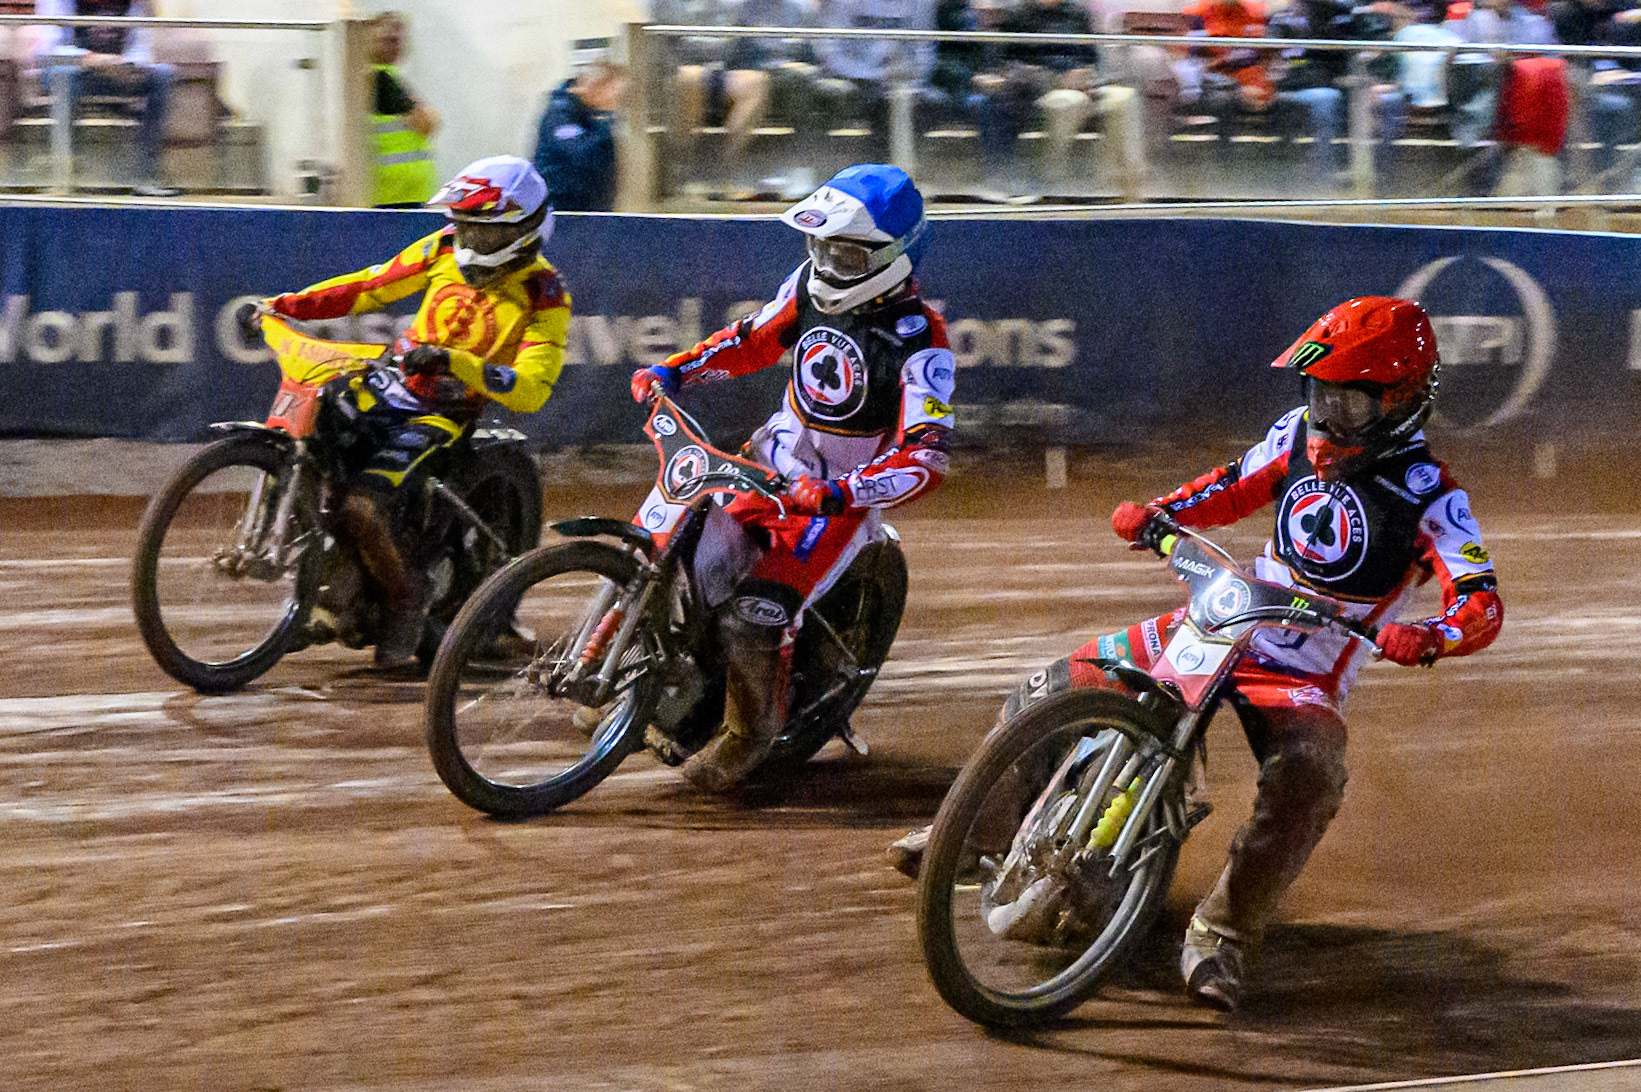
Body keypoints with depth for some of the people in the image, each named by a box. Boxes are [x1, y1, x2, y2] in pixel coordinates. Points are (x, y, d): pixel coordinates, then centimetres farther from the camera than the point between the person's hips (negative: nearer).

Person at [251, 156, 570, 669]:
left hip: (447, 413, -6)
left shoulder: (544, 294, -11)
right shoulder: (446, 248, 4)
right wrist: (283, 305, 2)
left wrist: (453, 362, -35)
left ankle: (407, 599, -2)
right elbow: (371, 286, 11)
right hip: (391, 383, 6)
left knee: (368, 504, -26)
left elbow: (531, 389, -21)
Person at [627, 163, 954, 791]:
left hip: (842, 499, -7)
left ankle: (751, 730, 3)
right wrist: (673, 370, 2)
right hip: (773, 458, 7)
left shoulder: (918, 338, -21)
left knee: (750, 616, -23)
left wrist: (839, 494, -41)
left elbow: (926, 458, -28)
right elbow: (755, 339, 17)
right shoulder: (812, 283, -1)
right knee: (659, 529, -1)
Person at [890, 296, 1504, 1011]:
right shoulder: (1302, 434, 2)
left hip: (1305, 678, -6)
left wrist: (1427, 637, -45)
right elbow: (1238, 487, 16)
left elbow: (1483, 606, -23)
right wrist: (1156, 513, -3)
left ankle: (1221, 933, -29)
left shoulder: (1429, 497, -15)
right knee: (1053, 691, 2)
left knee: (1311, 777, -38)